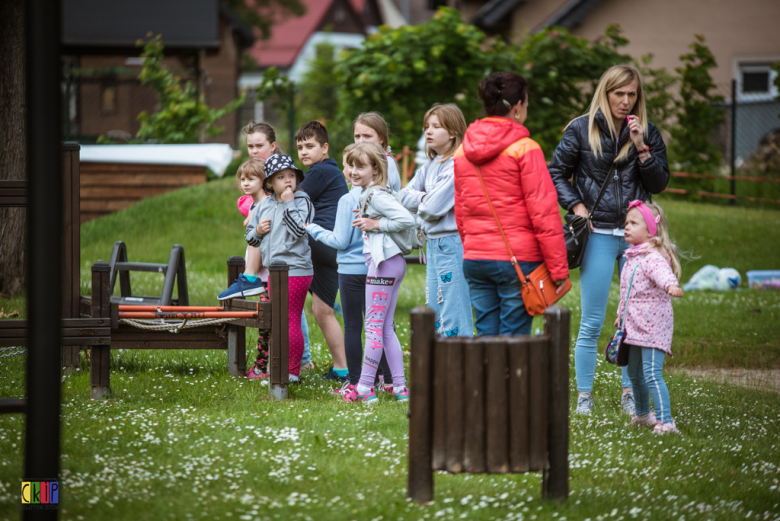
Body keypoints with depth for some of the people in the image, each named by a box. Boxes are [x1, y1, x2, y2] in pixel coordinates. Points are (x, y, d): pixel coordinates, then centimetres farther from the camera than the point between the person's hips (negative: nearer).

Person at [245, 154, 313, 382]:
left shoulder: (302, 201, -8)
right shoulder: (264, 205, 10)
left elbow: (298, 231, -22)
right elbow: (250, 237, 18)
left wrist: (289, 204, -19)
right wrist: (257, 231, -4)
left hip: (295, 270, -7)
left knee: (290, 321, -5)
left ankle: (293, 371, 1)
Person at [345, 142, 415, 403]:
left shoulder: (377, 195, -15)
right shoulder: (369, 194, 14)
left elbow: (407, 220, -24)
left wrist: (376, 224, -16)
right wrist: (368, 222, 9)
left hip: (384, 263, -10)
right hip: (390, 264, 10)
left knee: (374, 326, -5)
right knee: (386, 328, 11)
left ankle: (364, 387, -1)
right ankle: (400, 387, 11)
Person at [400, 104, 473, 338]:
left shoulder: (457, 166, -15)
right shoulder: (430, 166, 13)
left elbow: (435, 207, -19)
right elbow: (405, 195, 12)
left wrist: (421, 205, 1)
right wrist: (424, 198, -6)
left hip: (453, 245, -9)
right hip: (433, 244, 9)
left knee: (454, 322, -9)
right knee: (434, 316, 13)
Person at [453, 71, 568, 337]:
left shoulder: (463, 151, 9)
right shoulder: (525, 149, -9)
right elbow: (543, 212, -12)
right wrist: (558, 268, -9)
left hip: (474, 261, 6)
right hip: (518, 259, -6)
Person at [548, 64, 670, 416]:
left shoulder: (648, 134, 7)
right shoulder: (582, 130, 2)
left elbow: (659, 184, 3)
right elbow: (557, 172, 8)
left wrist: (641, 148, -9)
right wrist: (576, 205, -5)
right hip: (599, 235, -2)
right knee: (591, 324, -2)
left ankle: (630, 394, 15)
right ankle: (584, 397, 6)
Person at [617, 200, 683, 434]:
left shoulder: (653, 257, -18)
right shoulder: (632, 257, 12)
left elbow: (662, 272, -42)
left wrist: (670, 285, -62)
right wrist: (621, 314, 35)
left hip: (652, 326, -10)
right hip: (635, 327, 10)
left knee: (652, 374, -18)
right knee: (634, 373, 22)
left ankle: (666, 422, -19)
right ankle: (643, 414, 42)